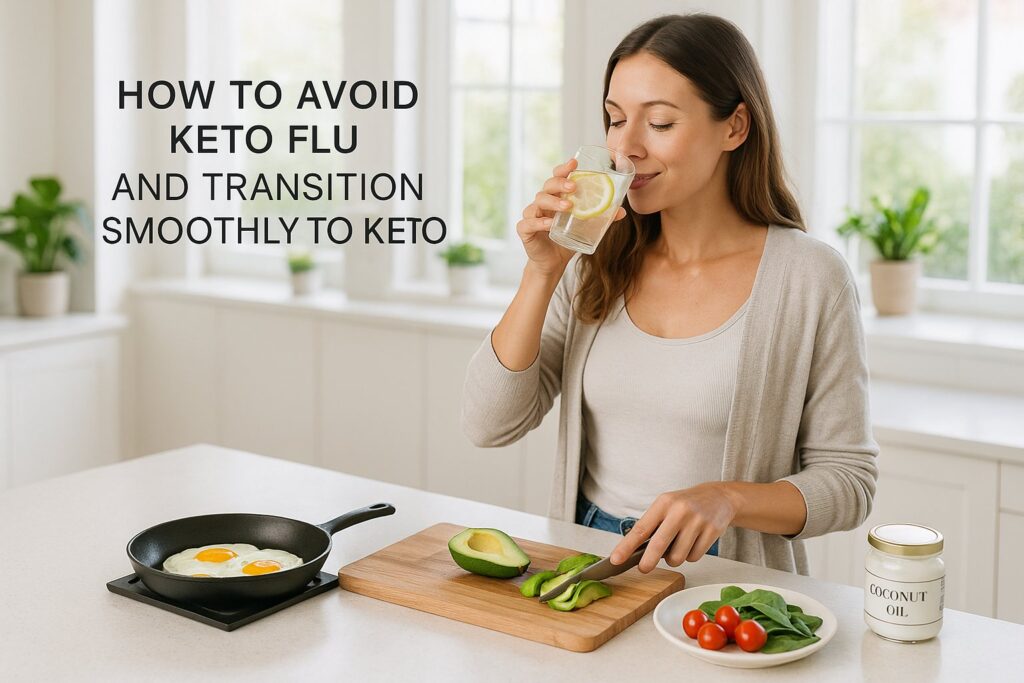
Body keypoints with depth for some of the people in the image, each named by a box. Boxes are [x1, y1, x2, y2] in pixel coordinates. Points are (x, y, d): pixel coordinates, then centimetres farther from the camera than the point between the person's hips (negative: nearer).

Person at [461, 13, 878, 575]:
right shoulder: (598, 262, 5)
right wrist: (542, 272, -9)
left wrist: (727, 499, -20)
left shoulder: (810, 279, -6)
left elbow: (848, 479, -2)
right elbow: (488, 425, 0)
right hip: (588, 565, 3)